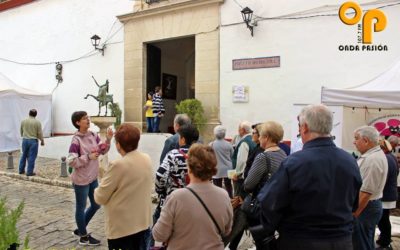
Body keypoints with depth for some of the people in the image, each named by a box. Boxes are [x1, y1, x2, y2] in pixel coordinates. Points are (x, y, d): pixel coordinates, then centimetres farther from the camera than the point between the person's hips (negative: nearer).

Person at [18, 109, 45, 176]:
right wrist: (42, 141, 5)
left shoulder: (23, 121, 4)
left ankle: (21, 170, 25)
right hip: (33, 141, -5)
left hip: (25, 140, 5)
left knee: (24, 155, 17)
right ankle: (30, 172, 3)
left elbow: (21, 131, 14)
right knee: (31, 157, 0)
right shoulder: (37, 122, -9)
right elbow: (40, 133, -7)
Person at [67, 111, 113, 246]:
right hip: (81, 180, -8)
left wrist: (108, 139, -9)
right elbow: (71, 161, -22)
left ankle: (80, 229, 39)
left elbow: (103, 150, 6)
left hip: (93, 178, 8)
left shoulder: (93, 135, 0)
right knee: (81, 208, 11)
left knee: (96, 205, 20)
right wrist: (88, 157, -25)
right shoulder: (76, 140, -20)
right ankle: (84, 236, 29)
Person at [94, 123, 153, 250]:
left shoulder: (118, 165, -23)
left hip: (122, 226, -6)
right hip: (143, 222, 6)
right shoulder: (147, 159, -3)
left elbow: (100, 198, -13)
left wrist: (97, 191, 8)